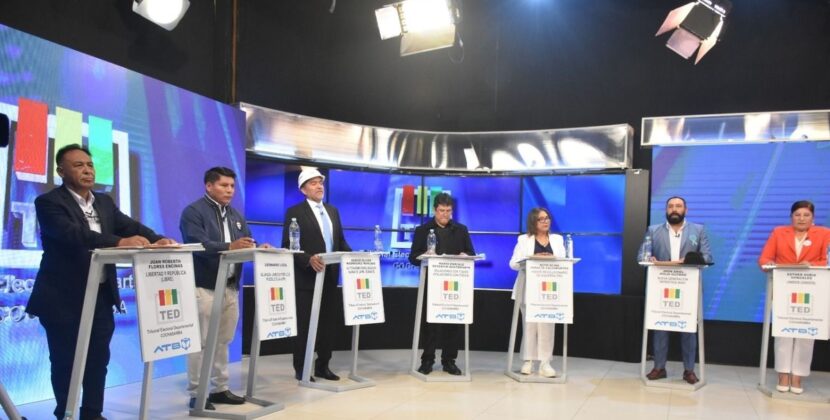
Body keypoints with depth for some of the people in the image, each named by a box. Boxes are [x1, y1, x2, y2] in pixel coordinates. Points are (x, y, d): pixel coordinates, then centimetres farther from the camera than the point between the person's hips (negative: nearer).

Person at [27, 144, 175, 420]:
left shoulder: (104, 202, 11)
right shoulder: (49, 202, -10)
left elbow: (130, 226, 0)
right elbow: (72, 234, -27)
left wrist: (158, 240, -21)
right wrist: (119, 241, -40)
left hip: (101, 294, 6)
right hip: (63, 297, -6)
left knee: (98, 358, 12)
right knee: (65, 360, 6)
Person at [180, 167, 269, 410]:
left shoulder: (235, 215, 19)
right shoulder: (193, 212, -5)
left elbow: (247, 243, 12)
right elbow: (198, 244, -21)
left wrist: (259, 248, -11)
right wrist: (229, 246, -33)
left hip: (230, 287, 7)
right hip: (204, 287, -7)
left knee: (223, 341, 12)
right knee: (202, 342, -3)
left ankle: (219, 389, 21)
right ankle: (196, 394, 5)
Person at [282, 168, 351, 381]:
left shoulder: (333, 211, 14)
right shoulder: (295, 212, -6)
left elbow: (340, 241, 16)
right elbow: (288, 245, -14)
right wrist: (308, 259, -27)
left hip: (330, 276, 6)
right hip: (306, 277, -6)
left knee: (328, 322, 11)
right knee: (304, 325, 2)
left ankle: (323, 366, 22)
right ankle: (301, 369, 12)